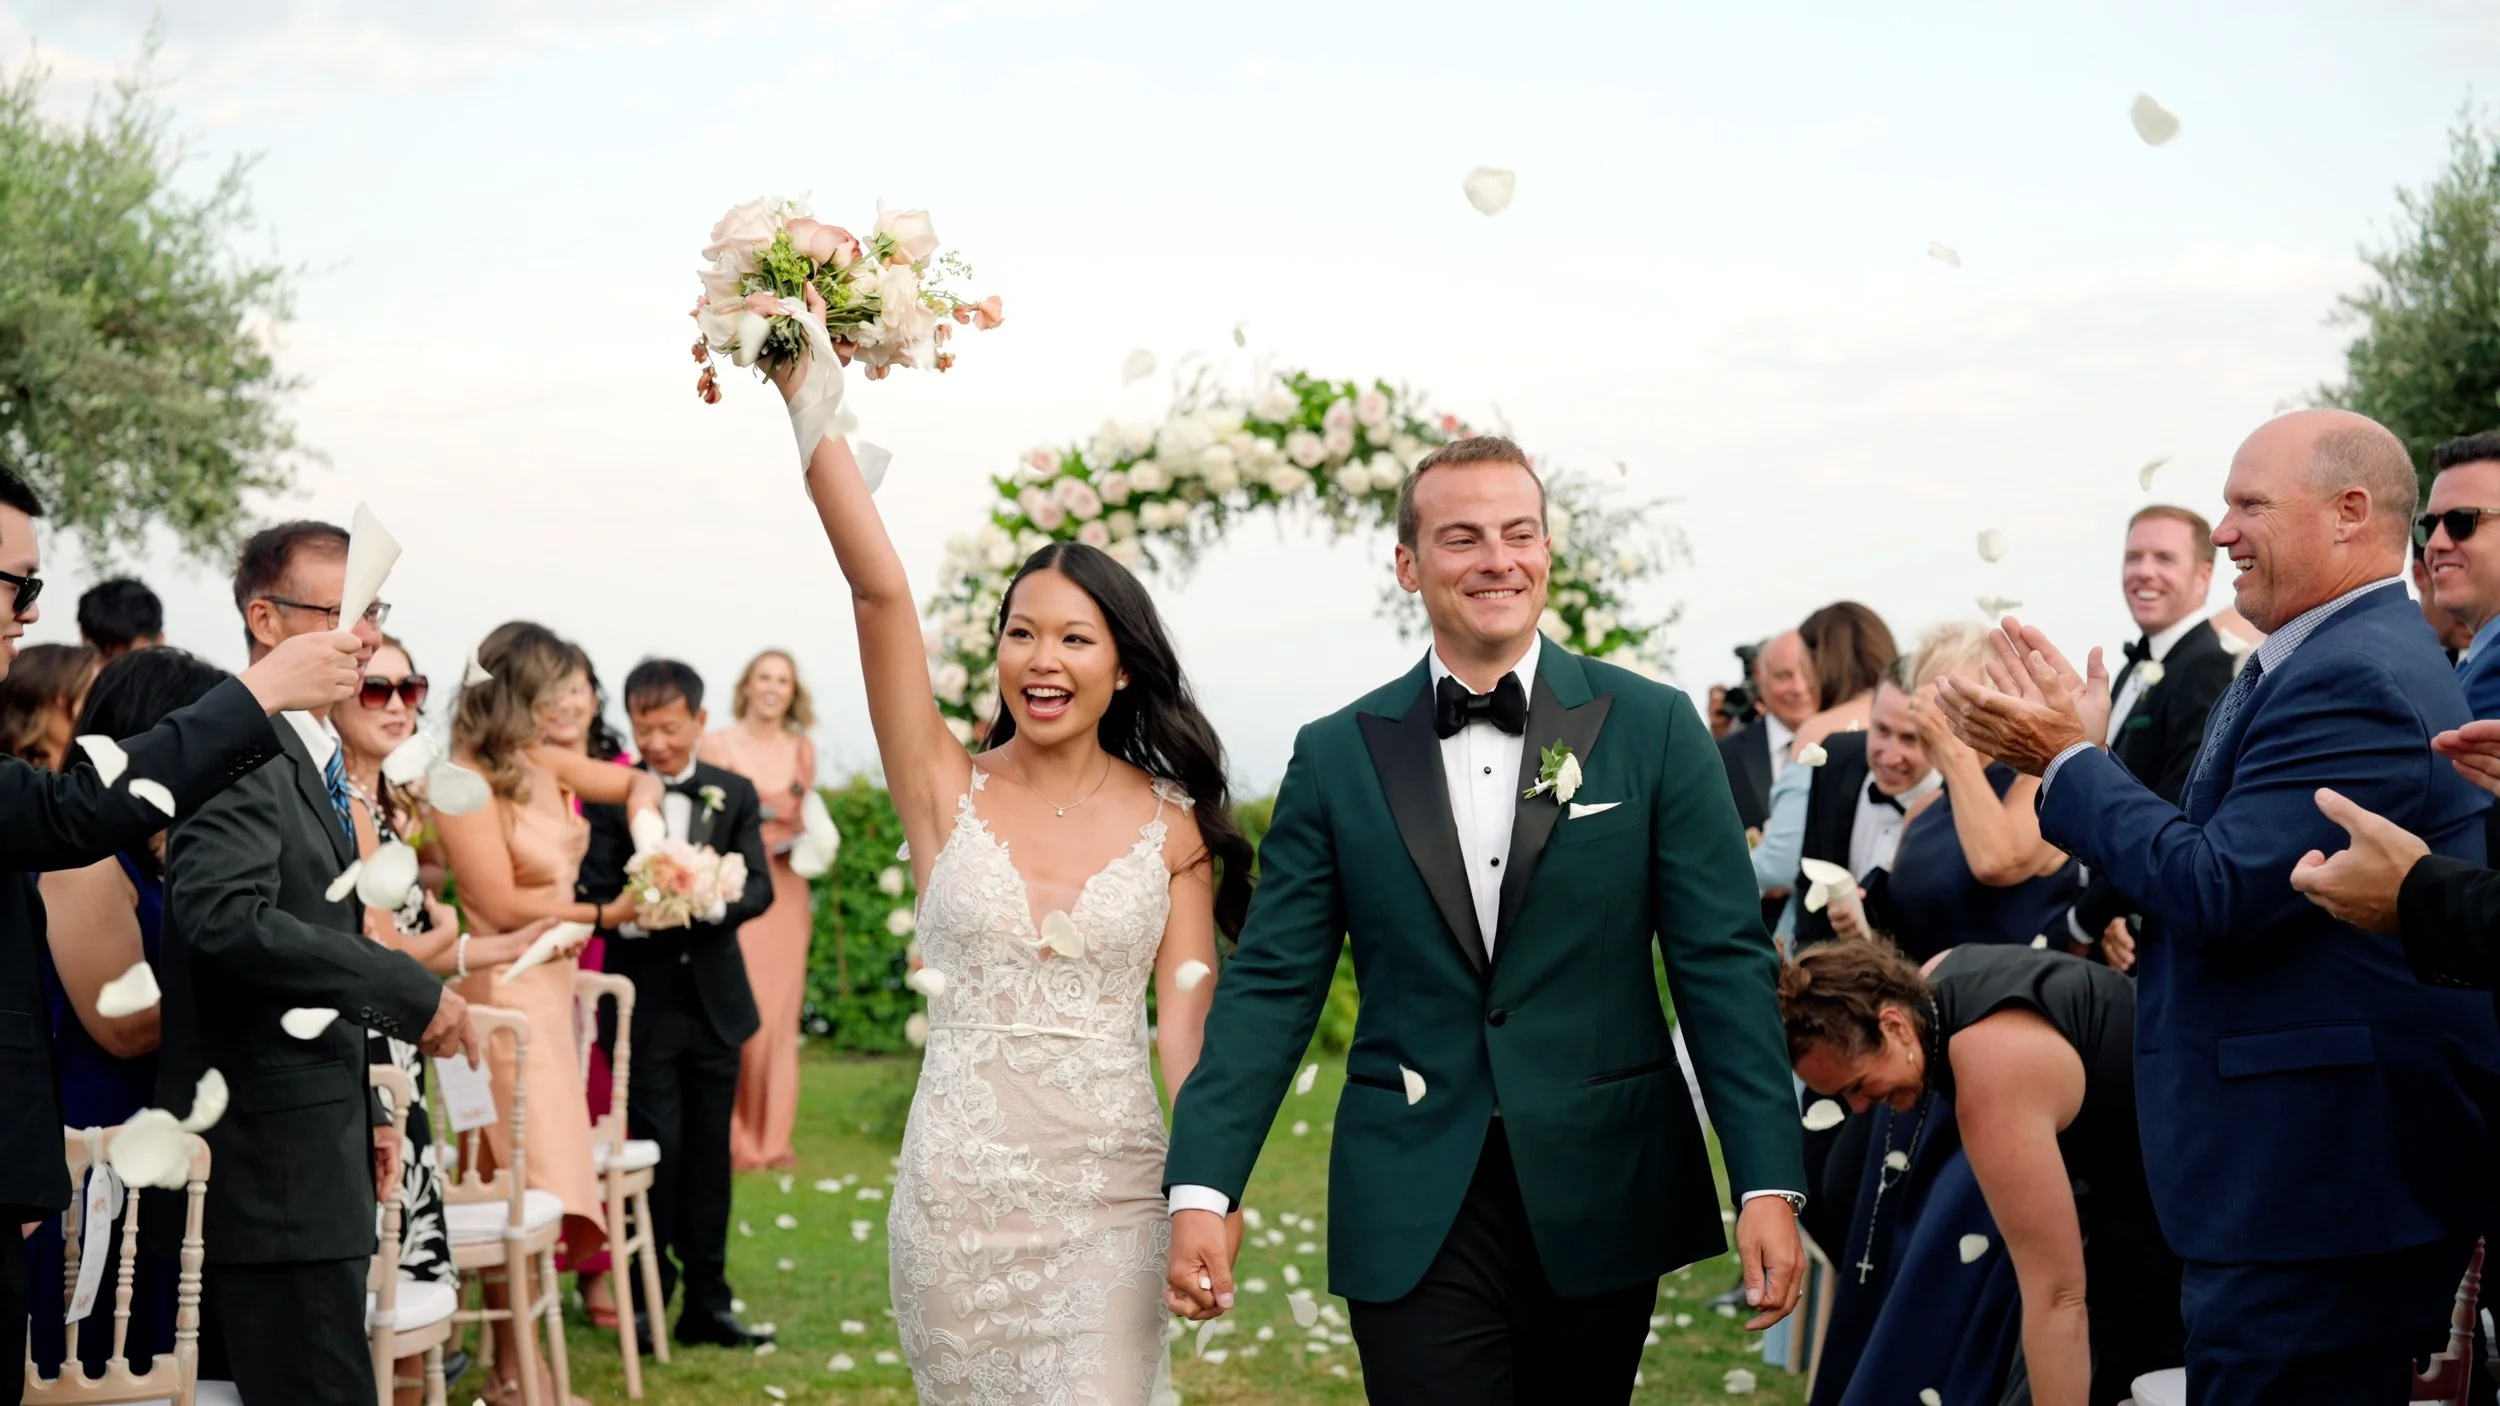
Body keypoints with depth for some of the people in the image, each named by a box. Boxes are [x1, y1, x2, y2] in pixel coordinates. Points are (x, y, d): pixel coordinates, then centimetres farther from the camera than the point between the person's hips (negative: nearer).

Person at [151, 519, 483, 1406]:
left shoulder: (313, 757, 18)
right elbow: (227, 916, -30)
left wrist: (364, 1112, 20)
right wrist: (410, 992, -26)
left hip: (308, 1152, 10)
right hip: (269, 1164, -10)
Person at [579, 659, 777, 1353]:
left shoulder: (734, 795, 6)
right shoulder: (609, 795, -2)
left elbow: (758, 887, -3)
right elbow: (596, 893, -7)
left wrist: (712, 898, -23)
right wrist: (635, 913, -28)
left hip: (714, 1000, 3)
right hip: (646, 1000, -3)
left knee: (709, 1151, 8)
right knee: (656, 1146, -3)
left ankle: (707, 1301, 15)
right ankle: (646, 1299, 7)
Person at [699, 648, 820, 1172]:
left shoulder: (802, 750, 12)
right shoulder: (718, 745, -1)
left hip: (787, 892, 4)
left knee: (781, 1015, 4)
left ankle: (773, 1137, 10)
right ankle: (735, 1138, -2)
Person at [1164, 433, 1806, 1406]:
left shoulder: (1652, 729, 1)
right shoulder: (1336, 756, 4)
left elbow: (1724, 962, -2)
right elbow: (1271, 985, 2)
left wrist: (1768, 1180, -10)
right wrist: (1201, 1189, -7)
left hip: (1600, 1196, 0)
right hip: (1415, 1211, 0)